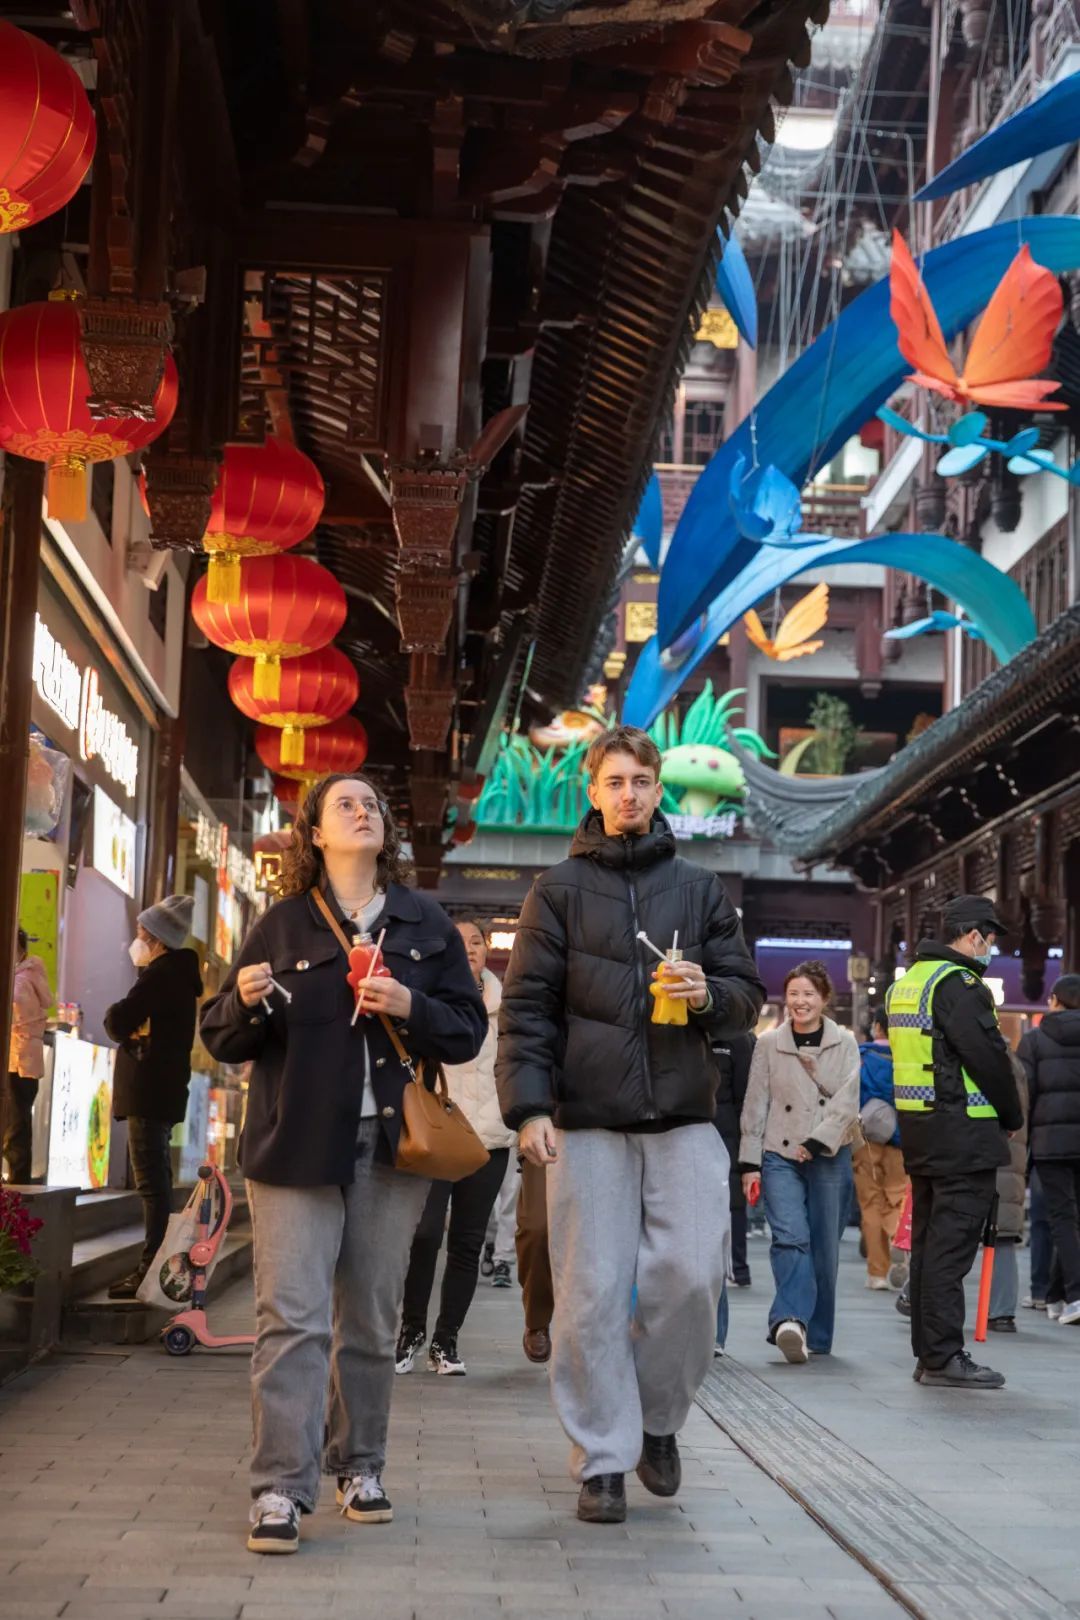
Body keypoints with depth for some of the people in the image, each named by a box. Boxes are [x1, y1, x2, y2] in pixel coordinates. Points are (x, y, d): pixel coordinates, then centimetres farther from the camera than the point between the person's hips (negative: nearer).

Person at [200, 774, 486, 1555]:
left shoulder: (427, 924, 10)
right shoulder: (282, 925, 6)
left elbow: (469, 1030, 7)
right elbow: (222, 1038, 6)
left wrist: (412, 1006, -11)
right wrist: (247, 1001, -15)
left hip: (391, 1146, 2)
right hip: (296, 1147, -2)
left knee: (372, 1319, 9)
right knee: (292, 1317, -9)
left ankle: (360, 1465, 22)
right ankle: (281, 1489, -10)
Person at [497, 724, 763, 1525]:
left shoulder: (700, 888, 14)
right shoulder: (560, 889, 8)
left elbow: (748, 994, 15)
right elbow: (527, 1007, 2)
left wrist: (710, 995, -9)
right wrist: (529, 1107, -10)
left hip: (684, 1116, 1)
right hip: (587, 1121, -1)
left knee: (691, 1276, -9)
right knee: (593, 1295, -1)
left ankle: (659, 1419, 15)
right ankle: (603, 1460, 8)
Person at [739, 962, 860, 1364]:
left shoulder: (844, 1043, 5)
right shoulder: (768, 1043, 6)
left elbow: (847, 1101, -4)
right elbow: (755, 1104, 6)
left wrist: (817, 1141, -16)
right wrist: (750, 1162, 2)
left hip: (829, 1158, 1)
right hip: (780, 1155, -1)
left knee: (824, 1247, 3)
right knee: (790, 1237, -18)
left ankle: (817, 1335, 13)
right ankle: (790, 1320, -30)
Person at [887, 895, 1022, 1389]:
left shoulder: (906, 982, 15)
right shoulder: (959, 984, -15)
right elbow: (990, 1057, -16)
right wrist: (1012, 1117, -1)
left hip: (919, 1128, 10)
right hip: (962, 1132, -10)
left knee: (928, 1242, 13)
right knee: (952, 1245, -8)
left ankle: (927, 1354, 18)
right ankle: (944, 1358, -7)